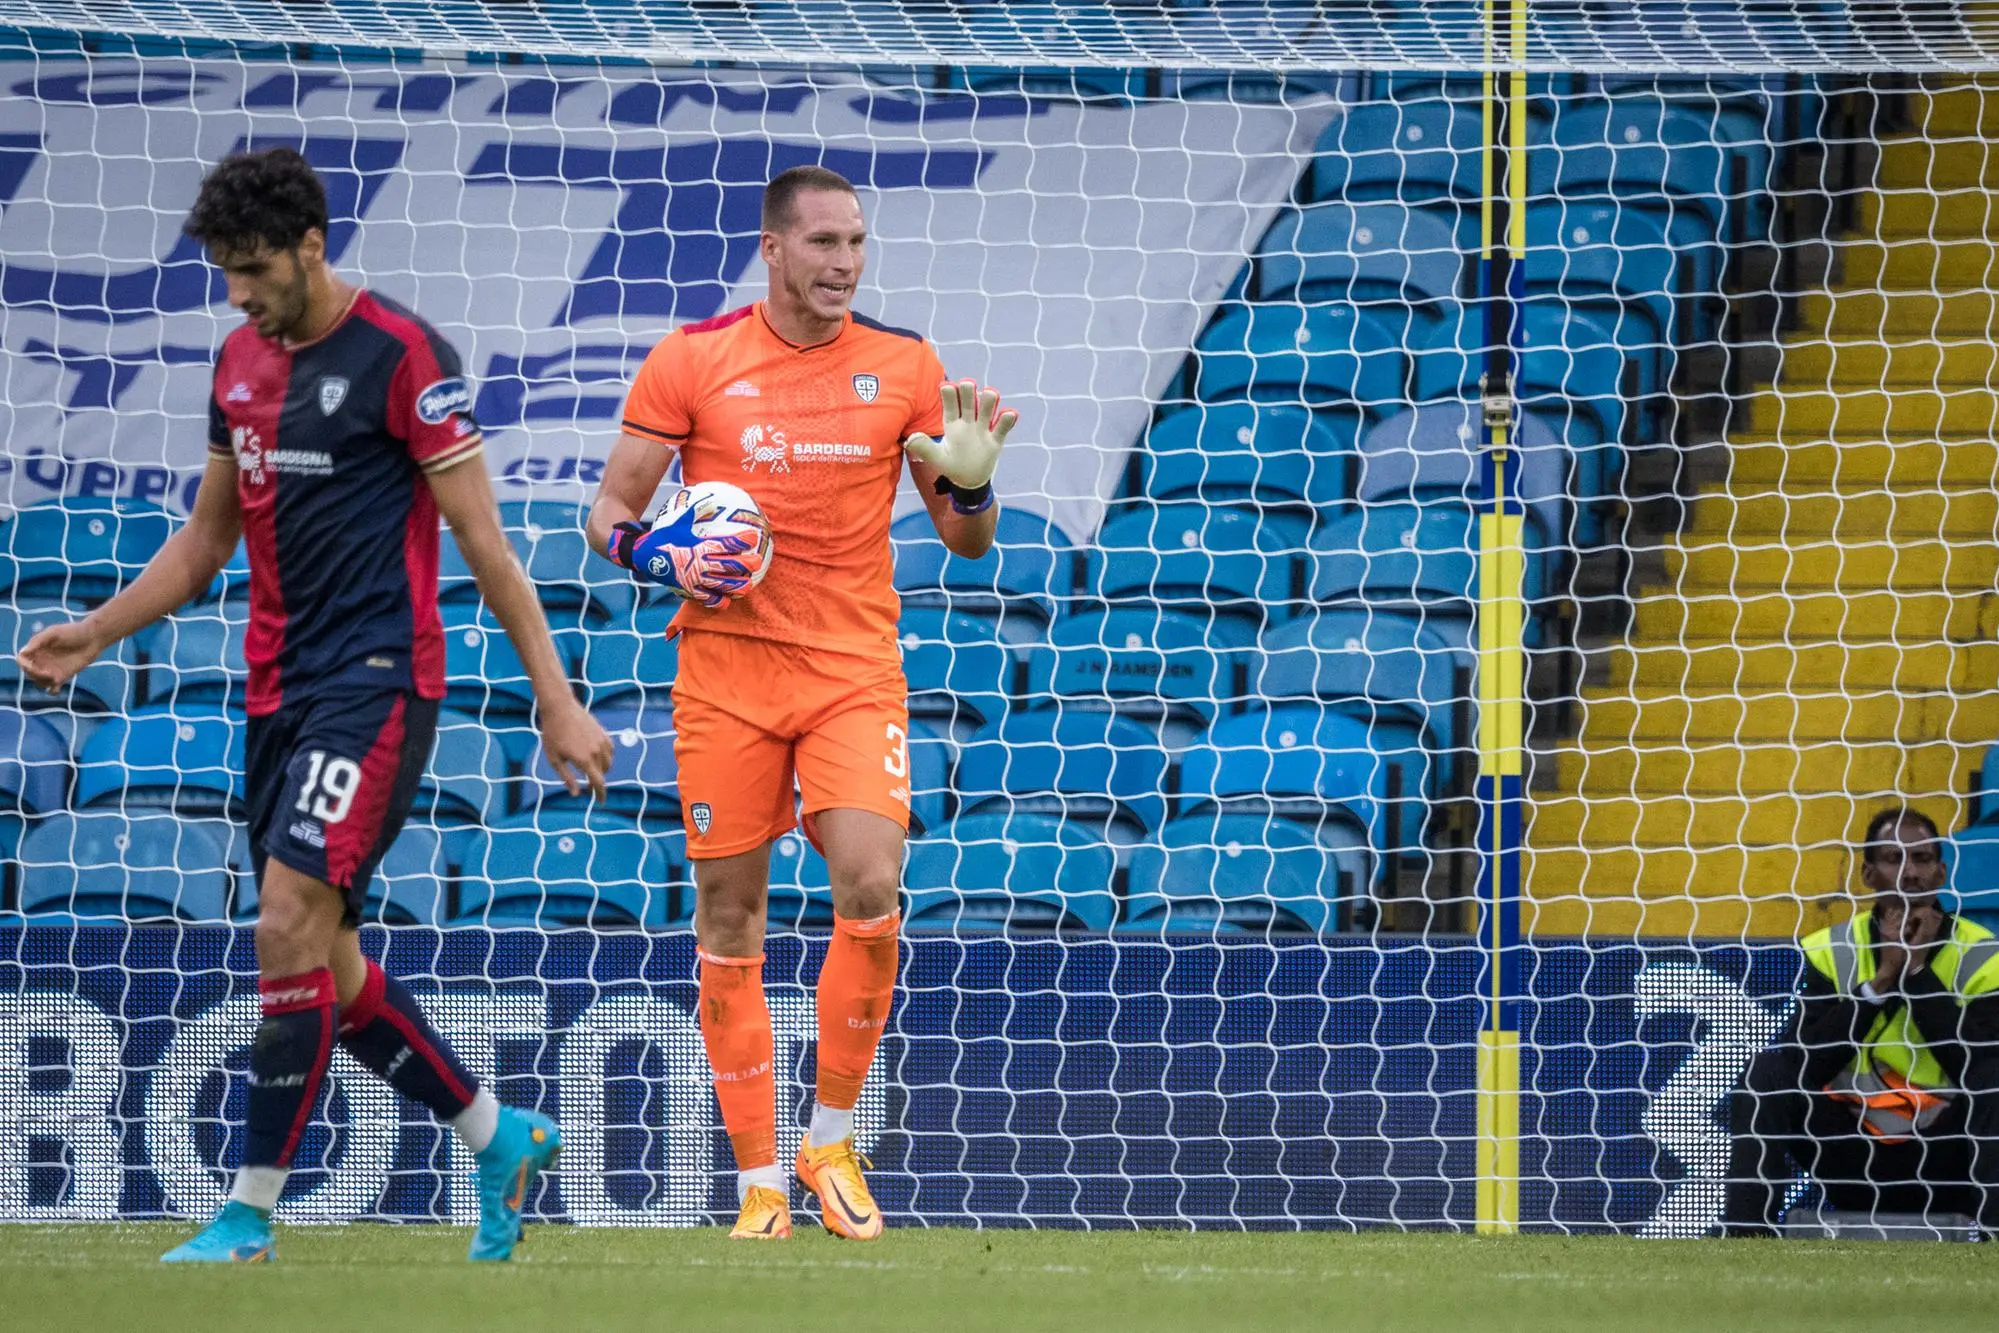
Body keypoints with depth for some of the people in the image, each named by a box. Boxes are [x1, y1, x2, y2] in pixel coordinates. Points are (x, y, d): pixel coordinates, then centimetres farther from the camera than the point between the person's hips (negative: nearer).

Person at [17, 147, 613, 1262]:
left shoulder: (401, 354, -10)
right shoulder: (241, 362, 12)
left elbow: (481, 537, -9)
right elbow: (208, 536, 23)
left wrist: (557, 702, -9)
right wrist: (95, 633, 10)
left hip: (378, 679, -8)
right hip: (280, 691, 8)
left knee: (293, 919, -17)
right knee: (325, 960, 8)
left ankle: (251, 1215, -14)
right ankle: (500, 1138, 25)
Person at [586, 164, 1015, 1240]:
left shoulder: (904, 366, 5)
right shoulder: (691, 360, 1)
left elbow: (967, 542, 11)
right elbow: (611, 513, 6)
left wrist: (969, 484, -10)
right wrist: (666, 562, -14)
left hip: (855, 668, 0)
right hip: (725, 670, 0)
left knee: (871, 887, -18)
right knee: (728, 922, 0)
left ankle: (832, 1139, 1)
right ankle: (758, 1181, 9)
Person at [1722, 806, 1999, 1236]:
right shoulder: (1832, 952, 2)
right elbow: (1804, 1068, -12)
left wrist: (1918, 971, -18)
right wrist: (1880, 979, -17)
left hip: (1946, 1161, -2)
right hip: (1854, 1157, 2)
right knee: (1767, 1074, -20)